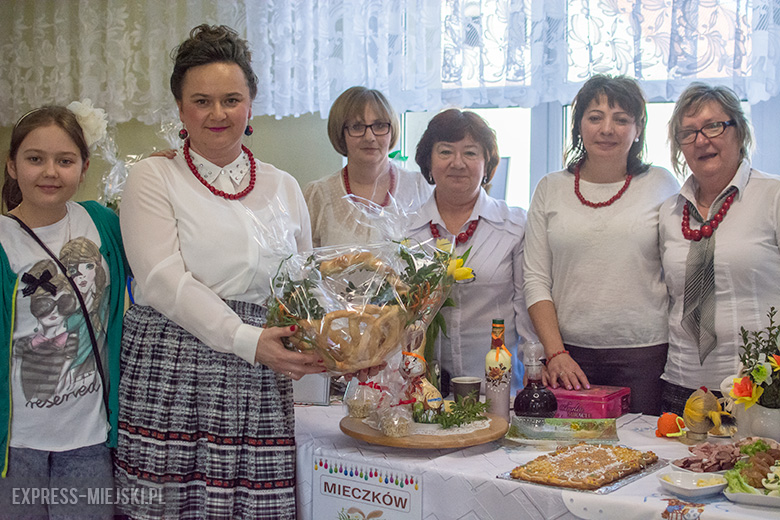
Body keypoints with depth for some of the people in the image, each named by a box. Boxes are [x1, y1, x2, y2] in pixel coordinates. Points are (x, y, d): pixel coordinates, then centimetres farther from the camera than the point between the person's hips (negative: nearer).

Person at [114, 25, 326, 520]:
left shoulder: (283, 187, 15)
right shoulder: (154, 177, 3)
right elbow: (163, 280, -10)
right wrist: (247, 340, -20)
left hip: (260, 387, 3)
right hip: (172, 382, -3)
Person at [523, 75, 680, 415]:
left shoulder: (662, 186, 5)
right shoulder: (550, 189, 8)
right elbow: (536, 280, 5)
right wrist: (555, 353, -6)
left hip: (646, 355, -1)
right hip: (570, 352, 1)